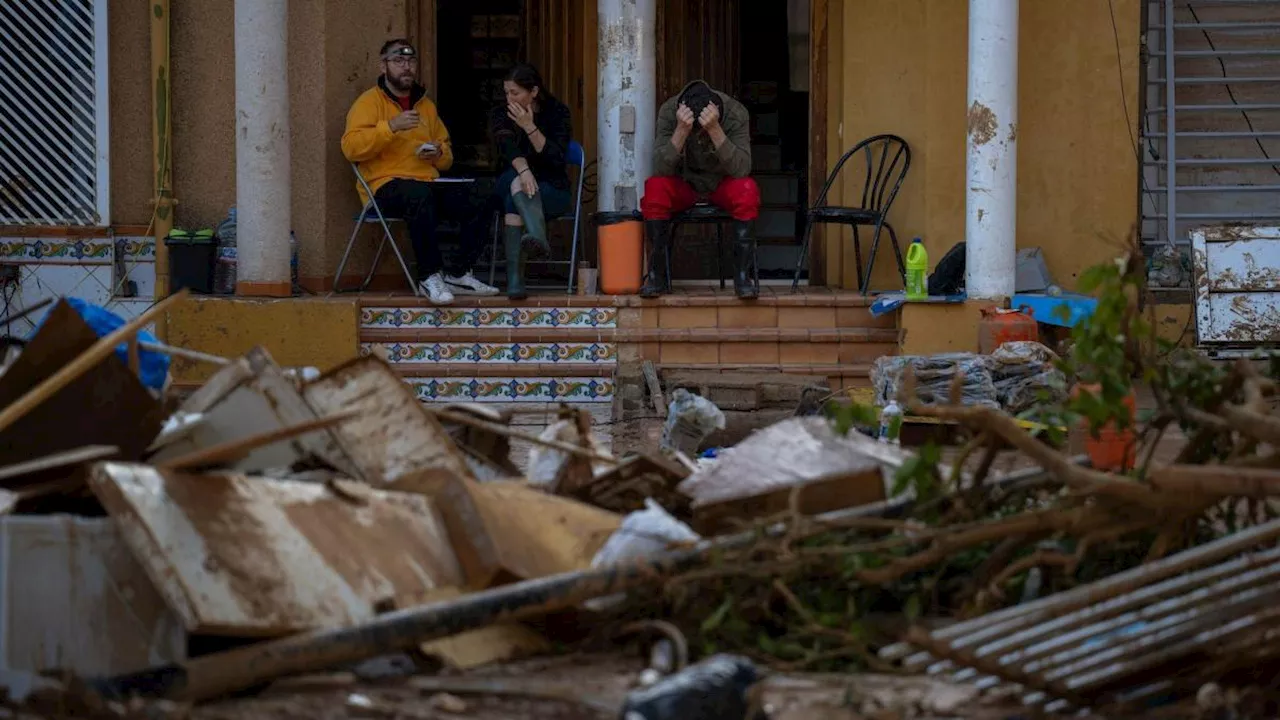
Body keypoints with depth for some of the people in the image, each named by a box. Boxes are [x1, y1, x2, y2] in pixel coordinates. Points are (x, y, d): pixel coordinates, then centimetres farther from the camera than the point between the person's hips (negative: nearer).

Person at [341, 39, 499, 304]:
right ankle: (430, 276, -31)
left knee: (476, 201, -18)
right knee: (419, 195, -40)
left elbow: (448, 156, 32)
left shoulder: (426, 105, 23)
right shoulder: (370, 102, 5)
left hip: (428, 181, 6)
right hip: (386, 185, -6)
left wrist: (439, 154, 7)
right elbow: (351, 147, -11)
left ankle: (459, 275, -6)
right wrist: (391, 126, -20)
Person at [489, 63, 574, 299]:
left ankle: (515, 277, -51)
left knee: (513, 200, -35)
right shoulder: (501, 115, 4)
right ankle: (538, 237, -63)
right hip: (509, 185, 2)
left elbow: (557, 158, -13)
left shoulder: (557, 112, 0)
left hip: (552, 191, -2)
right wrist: (523, 171, -40)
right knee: (516, 179, -37)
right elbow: (508, 147, -19)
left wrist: (530, 128, -22)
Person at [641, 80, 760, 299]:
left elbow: (741, 169, -32)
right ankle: (657, 274, -21)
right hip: (683, 183, 0)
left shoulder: (736, 114, -22)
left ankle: (744, 274, -24)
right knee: (654, 189, -31)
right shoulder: (669, 111, -21)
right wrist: (681, 131, -41)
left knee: (747, 191, -33)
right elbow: (661, 169, -28)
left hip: (722, 184, 0)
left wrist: (715, 130, -43)